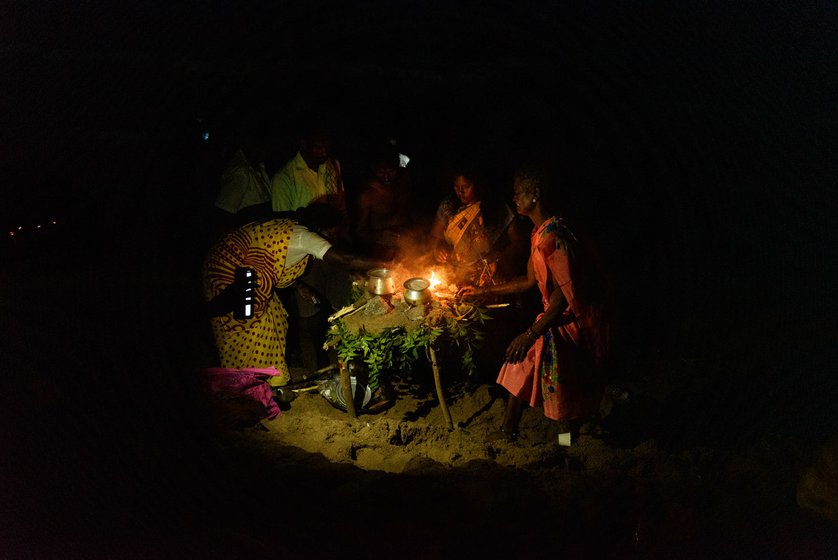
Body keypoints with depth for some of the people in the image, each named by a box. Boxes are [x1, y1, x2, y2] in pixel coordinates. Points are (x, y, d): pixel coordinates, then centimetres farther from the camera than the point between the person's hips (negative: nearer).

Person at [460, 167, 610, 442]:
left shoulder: (553, 235, -27)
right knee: (522, 364, 14)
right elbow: (531, 280, 15)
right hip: (558, 315, 10)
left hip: (576, 319, -10)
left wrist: (532, 334, -27)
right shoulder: (539, 232, 6)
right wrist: (483, 291, 18)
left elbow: (564, 292, -28)